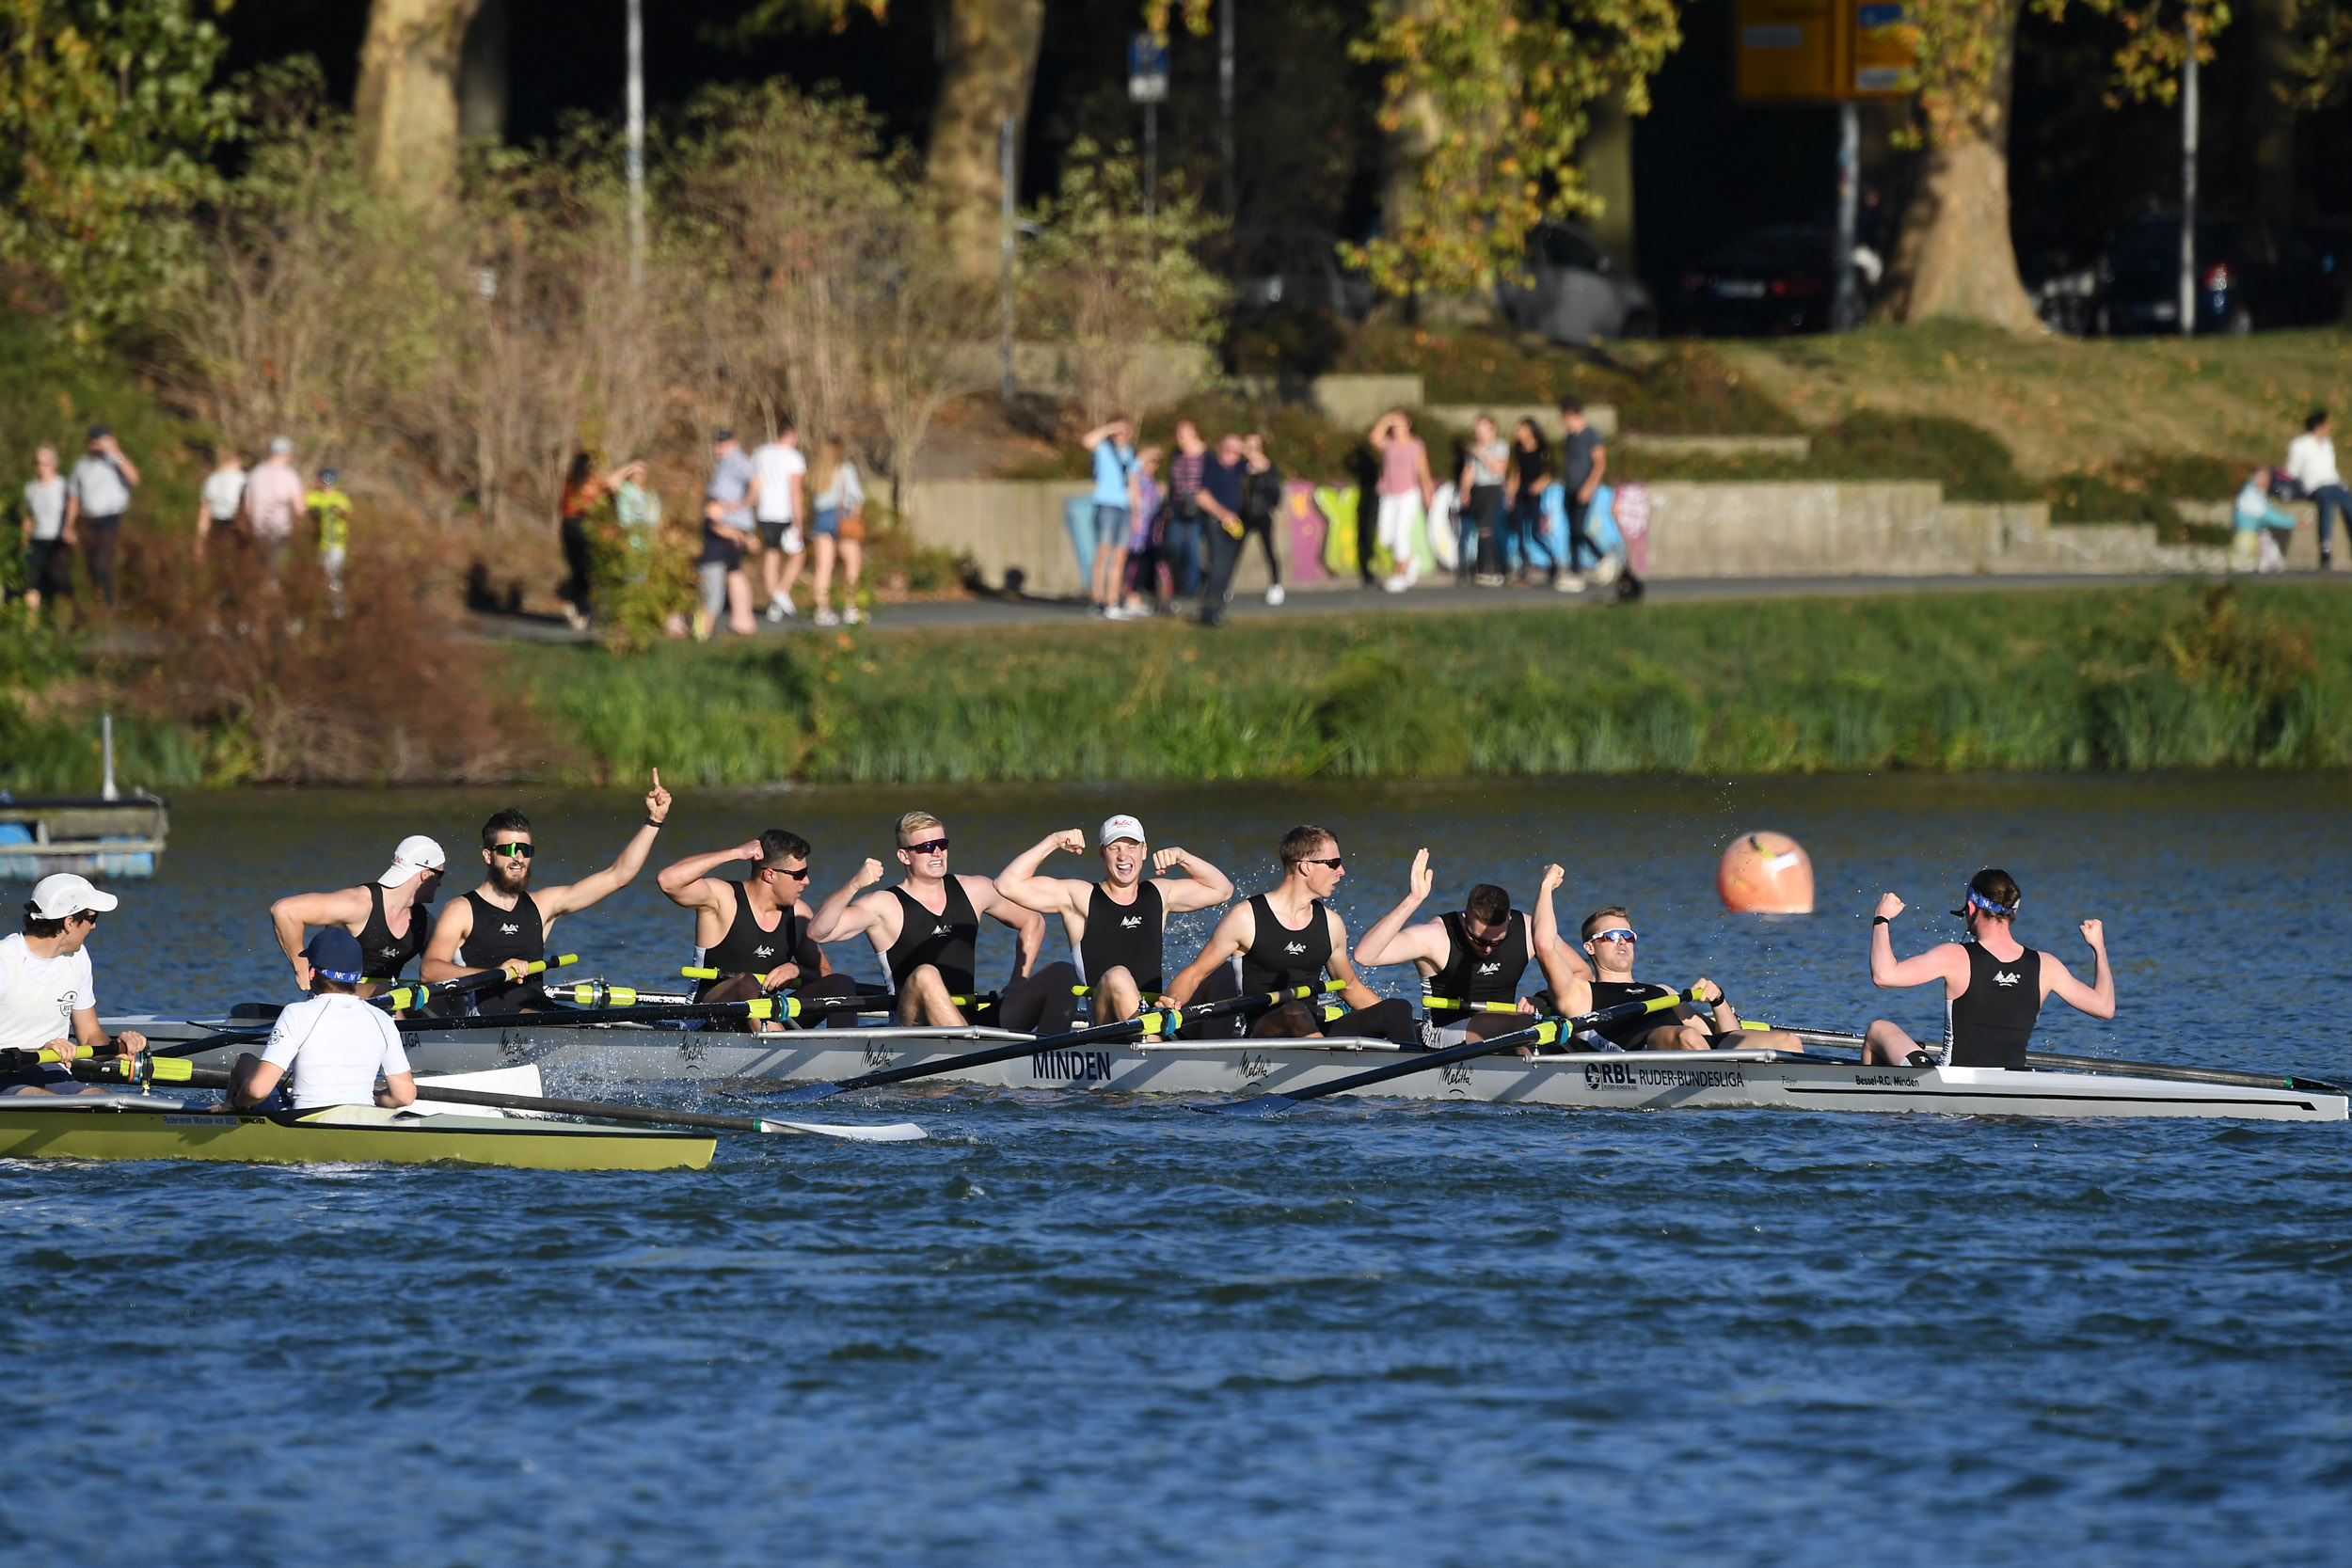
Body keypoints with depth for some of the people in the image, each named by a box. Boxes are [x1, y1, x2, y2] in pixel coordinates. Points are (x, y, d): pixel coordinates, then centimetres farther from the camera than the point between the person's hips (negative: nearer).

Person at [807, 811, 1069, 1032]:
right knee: (924, 975, -37)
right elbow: (818, 931, -15)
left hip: (974, 1021, 5)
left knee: (1062, 975, -11)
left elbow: (1032, 922, 28)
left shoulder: (973, 891, 13)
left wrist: (1019, 981, 14)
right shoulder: (885, 908, -1)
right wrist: (854, 886, -30)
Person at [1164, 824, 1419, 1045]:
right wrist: (1172, 1004, -21)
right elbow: (1193, 974, 1)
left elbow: (1350, 988, 28)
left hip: (1313, 1033, 6)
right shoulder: (1245, 918, -2)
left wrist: (1398, 1020, 18)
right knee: (1294, 1012, -38)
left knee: (1396, 1009, -14)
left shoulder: (1331, 924, 15)